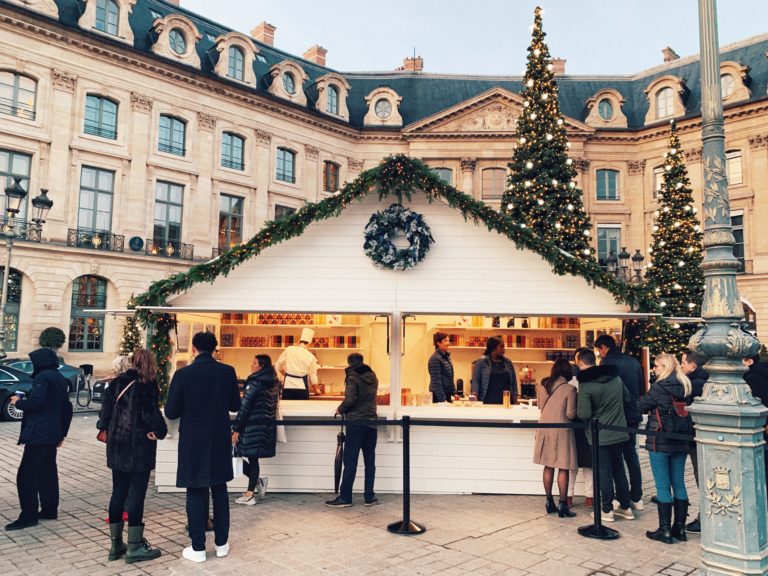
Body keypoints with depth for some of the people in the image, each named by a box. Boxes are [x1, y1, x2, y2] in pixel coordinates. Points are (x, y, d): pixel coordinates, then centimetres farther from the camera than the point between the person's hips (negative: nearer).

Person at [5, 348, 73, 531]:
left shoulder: (43, 377, -12)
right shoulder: (61, 379, 16)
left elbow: (35, 402, -23)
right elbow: (67, 408, 18)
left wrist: (18, 402, -3)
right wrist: (62, 432, 22)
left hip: (38, 434, -9)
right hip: (52, 434, 9)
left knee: (26, 474, -5)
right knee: (48, 472, 14)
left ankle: (28, 516, -5)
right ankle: (49, 510, 18)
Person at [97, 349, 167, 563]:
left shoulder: (117, 382, 7)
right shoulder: (147, 384, -11)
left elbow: (106, 407, 6)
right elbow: (151, 412, -18)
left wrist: (105, 429, 16)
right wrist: (159, 431, -5)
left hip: (117, 445, 6)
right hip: (139, 446, -6)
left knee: (118, 493, 13)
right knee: (136, 494, 0)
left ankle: (116, 544, 20)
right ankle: (135, 547, 5)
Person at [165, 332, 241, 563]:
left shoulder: (183, 374, -13)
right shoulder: (228, 372, -6)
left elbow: (171, 412, -8)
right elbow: (235, 406, 3)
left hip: (193, 441, -2)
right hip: (220, 440, 2)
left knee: (196, 493, 7)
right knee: (219, 491, 14)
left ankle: (198, 548, 14)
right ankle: (221, 544, 22)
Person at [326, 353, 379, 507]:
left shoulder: (353, 378, -9)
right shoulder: (373, 378, 10)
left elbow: (350, 400, -18)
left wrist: (340, 409, 0)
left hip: (356, 423, -6)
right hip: (371, 422, 6)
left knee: (350, 462, -1)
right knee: (370, 461, 9)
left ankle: (345, 498, 3)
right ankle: (369, 497, 13)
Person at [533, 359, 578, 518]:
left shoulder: (543, 385, 2)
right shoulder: (569, 389, -13)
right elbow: (570, 414, -12)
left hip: (545, 428, 5)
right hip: (561, 430, -5)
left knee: (548, 466, 13)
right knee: (563, 469, 2)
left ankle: (550, 502, 19)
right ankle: (563, 505, 5)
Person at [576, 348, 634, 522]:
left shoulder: (585, 384, -19)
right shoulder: (615, 377, 1)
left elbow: (583, 414, -21)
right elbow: (627, 397, 14)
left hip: (599, 435, -5)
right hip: (618, 432, 6)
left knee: (604, 472, 5)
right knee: (619, 470, 17)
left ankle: (607, 510, 13)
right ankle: (626, 507, 25)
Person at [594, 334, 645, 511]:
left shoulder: (607, 361, -13)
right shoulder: (633, 362, 9)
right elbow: (642, 389, 15)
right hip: (633, 416, 7)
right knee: (631, 455, 15)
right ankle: (637, 498, 19)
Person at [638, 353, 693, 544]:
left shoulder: (659, 387, -15)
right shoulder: (684, 386, 4)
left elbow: (642, 406, -7)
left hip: (659, 442, -6)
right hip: (680, 442, 6)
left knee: (663, 486, 0)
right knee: (679, 484, 12)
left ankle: (665, 530, 6)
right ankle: (680, 527, 20)